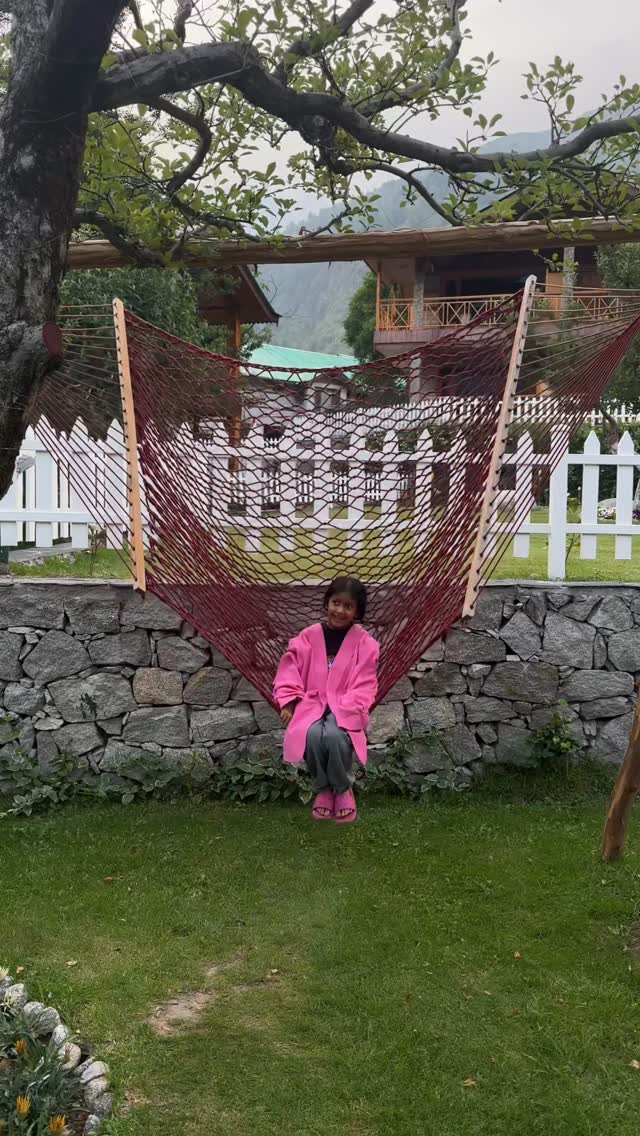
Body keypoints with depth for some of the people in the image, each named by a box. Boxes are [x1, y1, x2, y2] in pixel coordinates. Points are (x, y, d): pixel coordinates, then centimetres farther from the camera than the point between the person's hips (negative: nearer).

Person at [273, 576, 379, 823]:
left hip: (345, 708, -1)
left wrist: (343, 710, -18)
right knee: (312, 735, -32)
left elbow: (364, 685, -5)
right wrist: (287, 701, -9)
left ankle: (343, 789, -4)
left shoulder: (364, 642, -1)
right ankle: (323, 788, -3)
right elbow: (290, 669, 5)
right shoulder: (308, 637, 3)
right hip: (312, 704, 2)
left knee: (335, 736, -34)